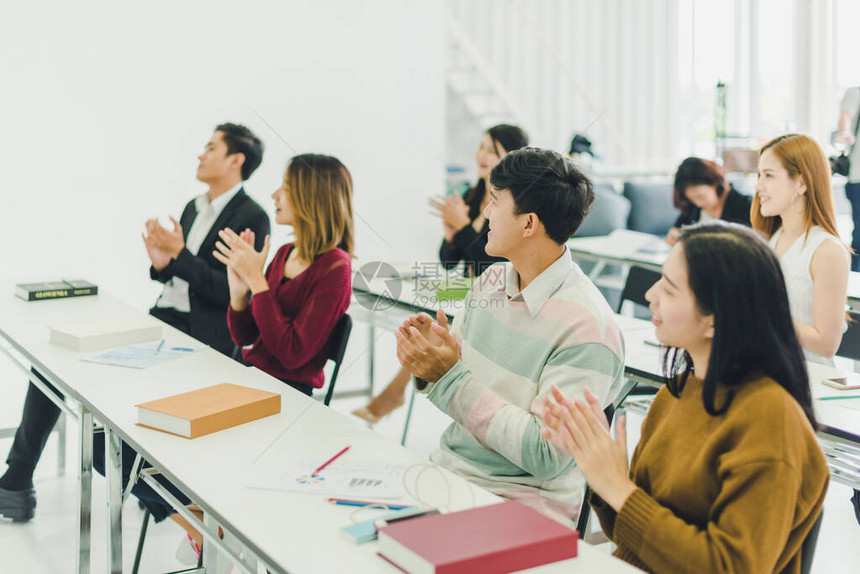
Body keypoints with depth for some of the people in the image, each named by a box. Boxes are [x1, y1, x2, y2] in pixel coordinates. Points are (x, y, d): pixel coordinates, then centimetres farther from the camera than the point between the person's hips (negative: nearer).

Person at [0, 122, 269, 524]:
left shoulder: (252, 218, -8)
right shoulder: (194, 207, 19)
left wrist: (179, 254, -18)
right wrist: (162, 263, -2)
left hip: (199, 338, -8)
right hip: (162, 321, 9)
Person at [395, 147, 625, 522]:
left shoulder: (586, 326, -18)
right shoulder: (490, 282, 6)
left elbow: (546, 456, -21)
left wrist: (450, 377, -21)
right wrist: (429, 365, -9)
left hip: (522, 502, -7)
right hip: (448, 470, 7)